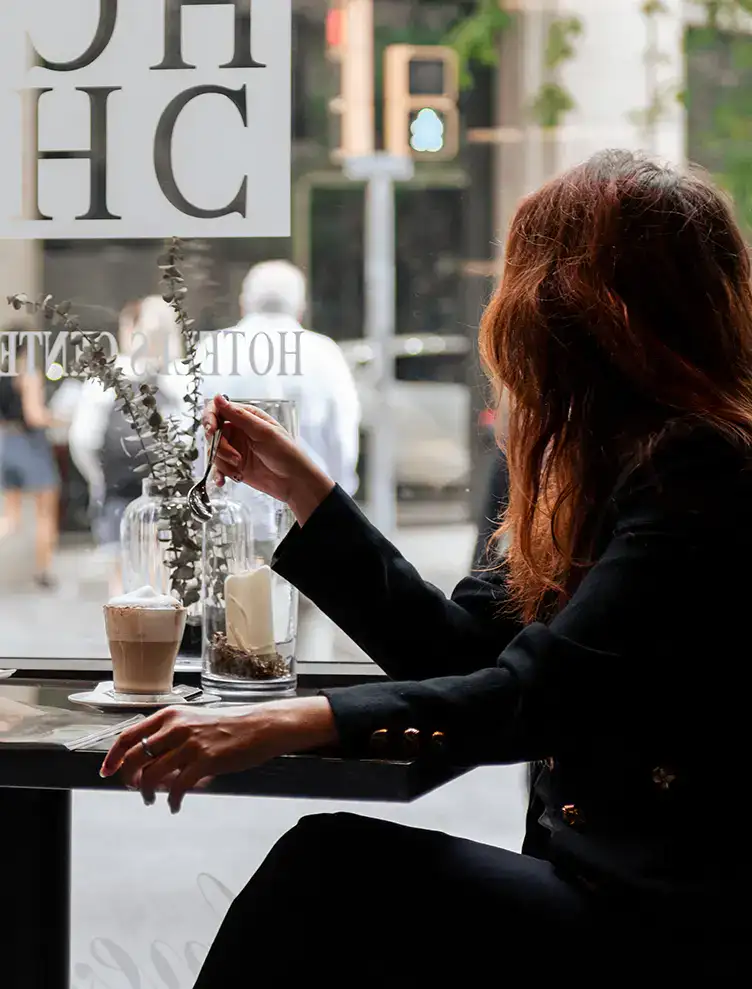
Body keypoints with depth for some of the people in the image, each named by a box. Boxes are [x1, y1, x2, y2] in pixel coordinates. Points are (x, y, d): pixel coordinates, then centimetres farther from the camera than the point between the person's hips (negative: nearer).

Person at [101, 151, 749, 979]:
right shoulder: (613, 463, 13)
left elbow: (533, 699, -24)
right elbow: (459, 648, 16)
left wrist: (284, 724, -31)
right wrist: (298, 486, 18)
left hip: (678, 930, -8)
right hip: (600, 874, 8)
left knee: (331, 866, -19)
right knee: (329, 867, -10)